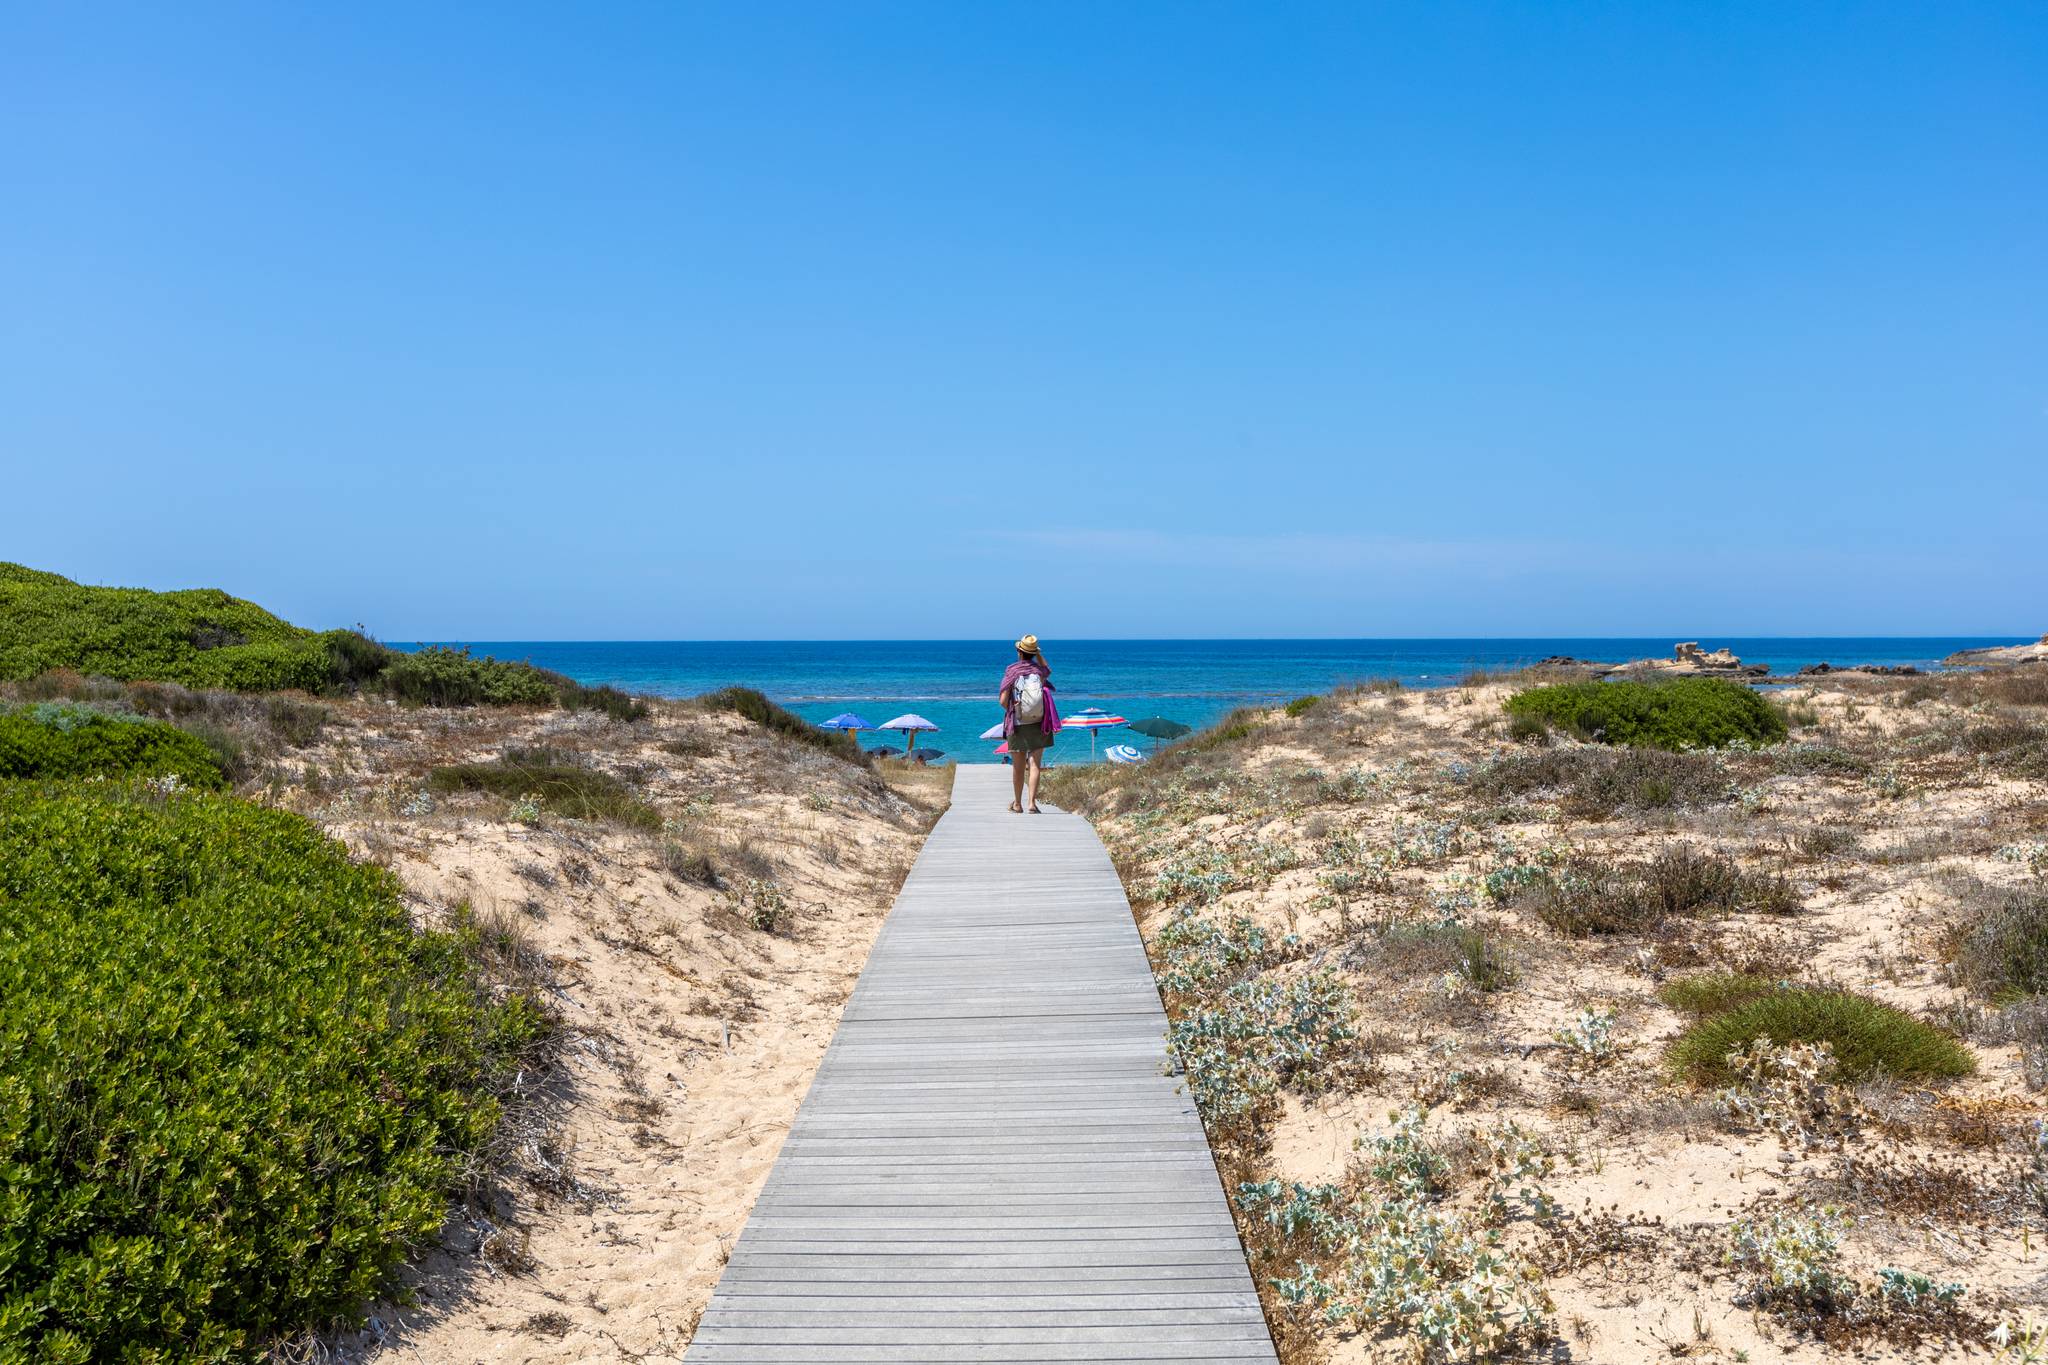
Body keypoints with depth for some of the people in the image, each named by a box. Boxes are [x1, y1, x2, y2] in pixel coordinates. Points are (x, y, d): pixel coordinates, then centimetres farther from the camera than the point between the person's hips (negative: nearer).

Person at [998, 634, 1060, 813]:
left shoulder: (1011, 671, -9)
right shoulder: (1040, 670, -2)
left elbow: (1003, 700, -10)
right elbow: (1048, 670, 26)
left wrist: (1012, 711, 9)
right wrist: (1039, 654, 17)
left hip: (1017, 725, -1)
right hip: (1038, 724, 1)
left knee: (1018, 767, 10)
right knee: (1035, 764, -1)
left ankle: (1017, 804, 22)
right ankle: (1032, 802, -13)